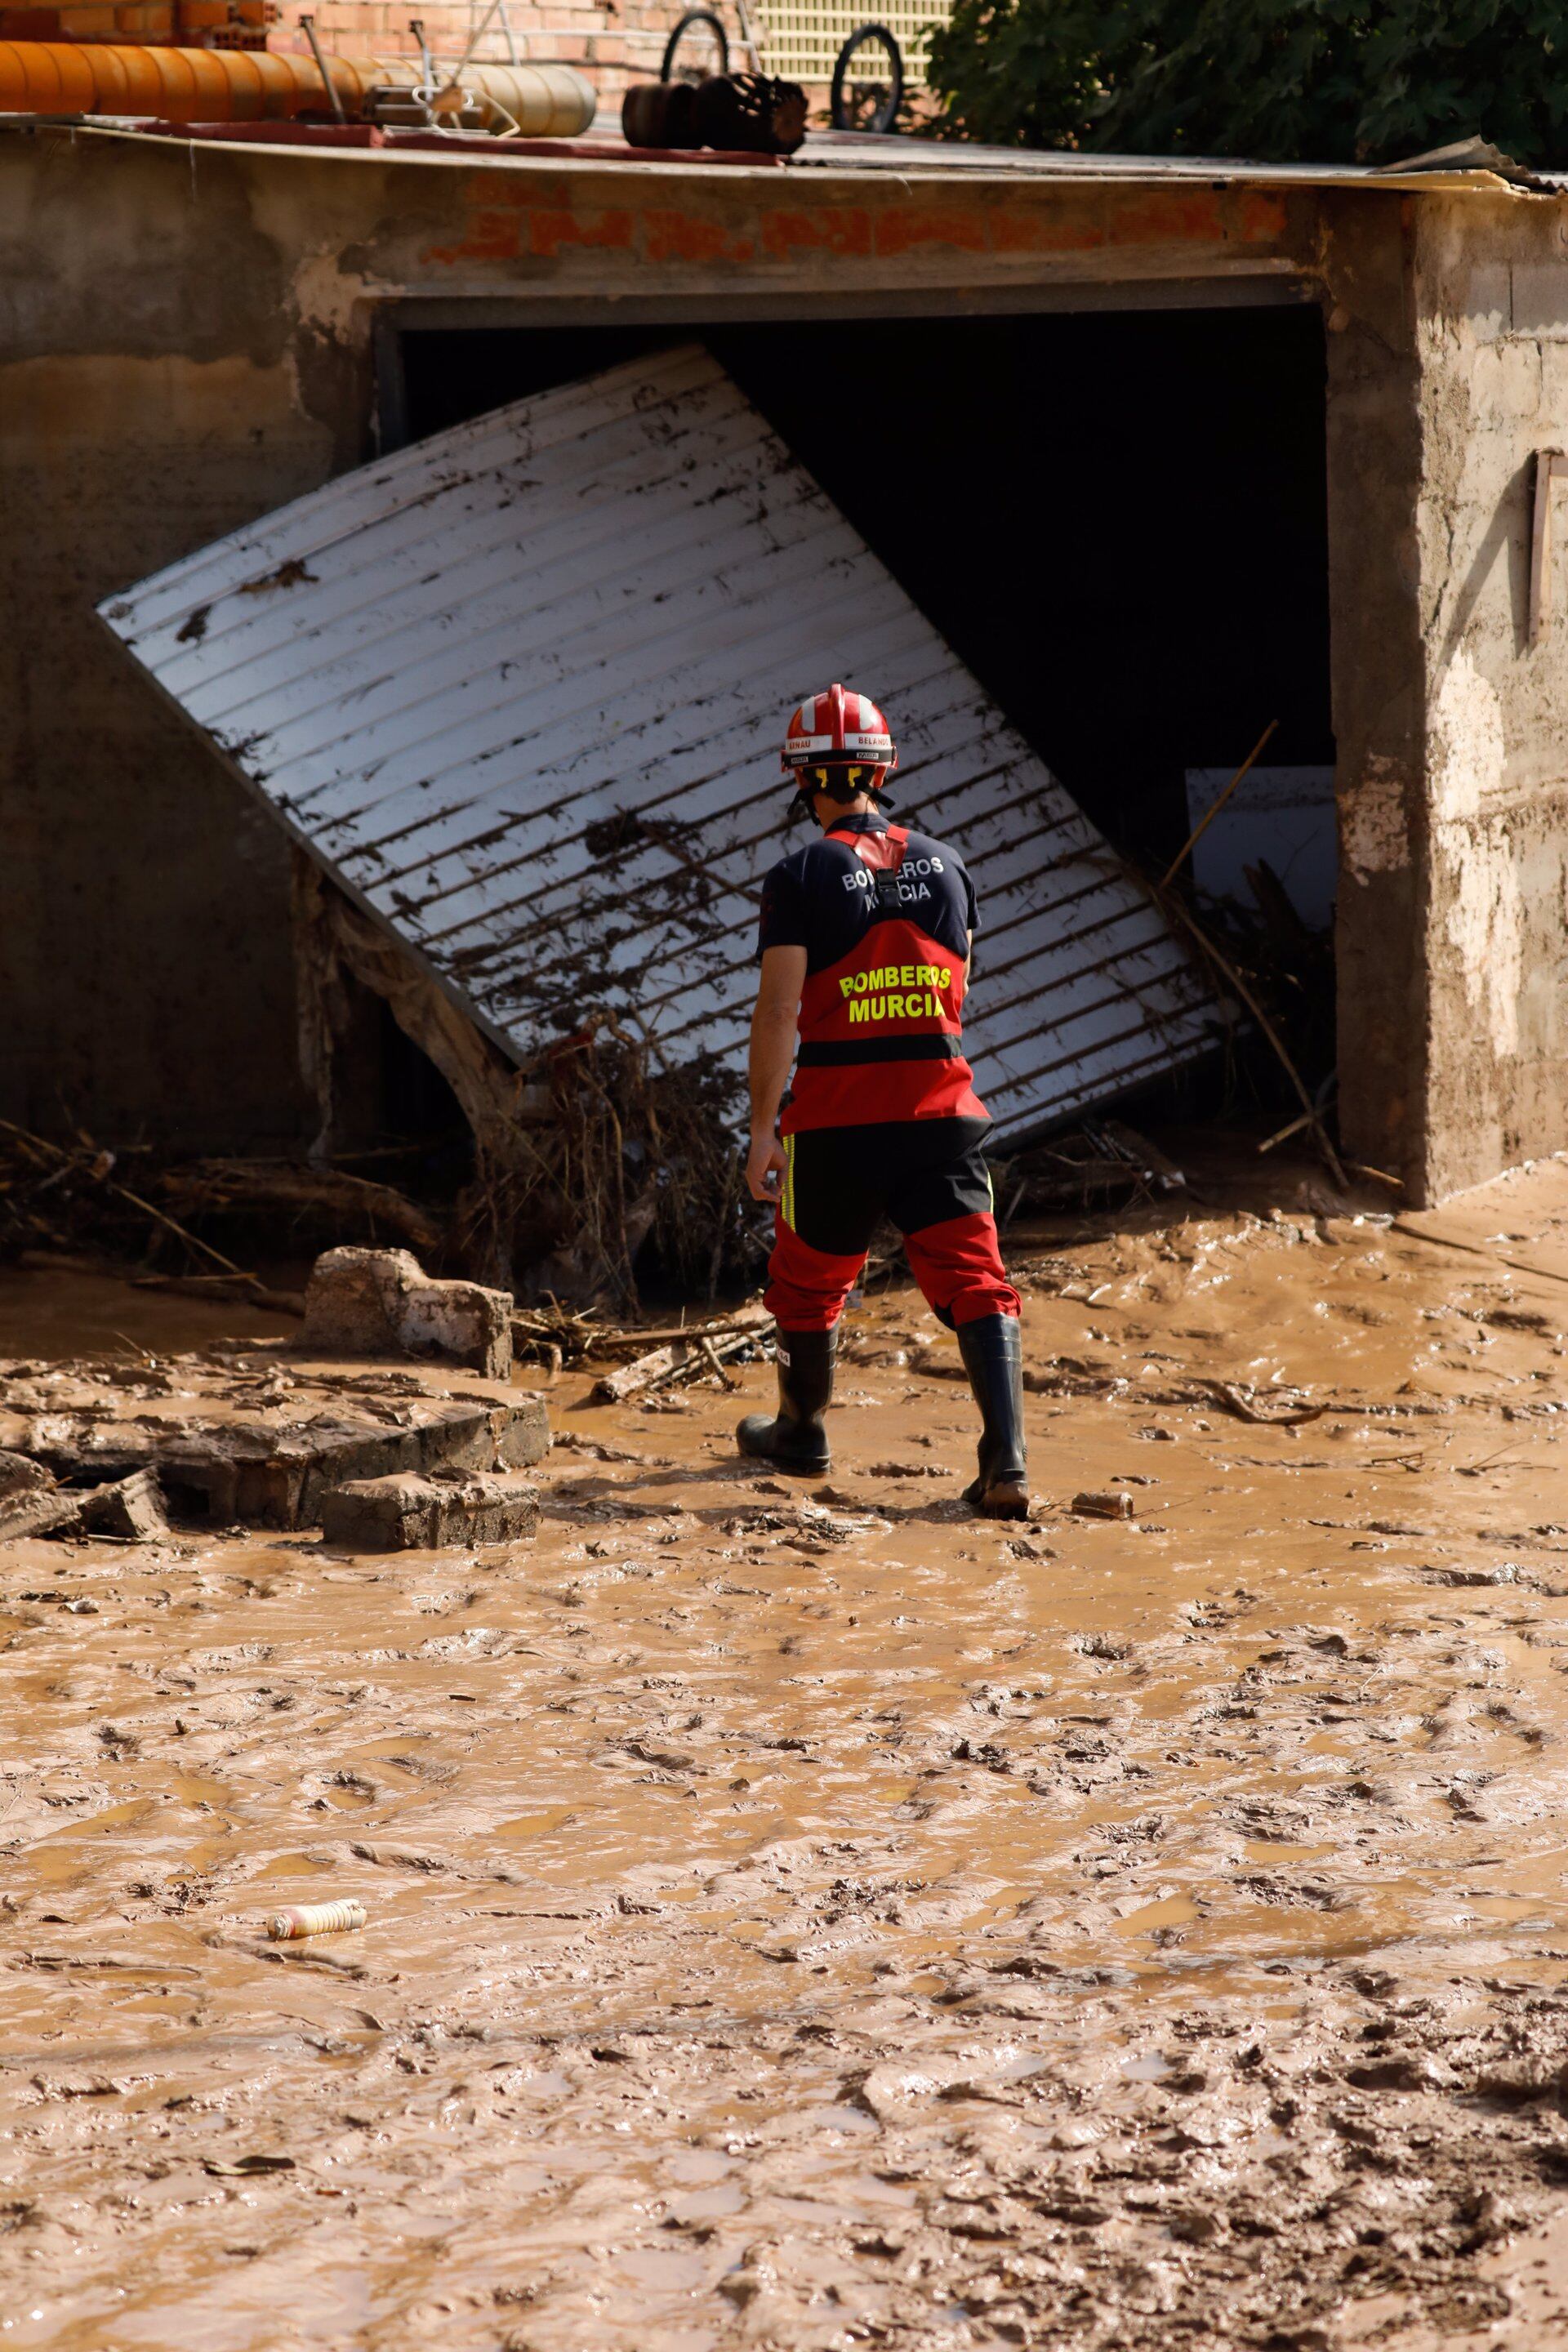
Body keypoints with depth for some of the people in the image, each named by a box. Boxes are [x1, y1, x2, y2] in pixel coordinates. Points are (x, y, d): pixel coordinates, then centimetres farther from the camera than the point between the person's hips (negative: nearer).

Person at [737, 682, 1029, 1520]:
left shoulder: (802, 877, -7)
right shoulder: (944, 864, 7)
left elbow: (778, 1012, -12)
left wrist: (762, 1128, -7)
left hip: (837, 1113, -3)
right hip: (942, 1105, 3)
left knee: (809, 1278, 18)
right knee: (974, 1279, -1)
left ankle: (801, 1430, 36)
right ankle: (1006, 1460, -16)